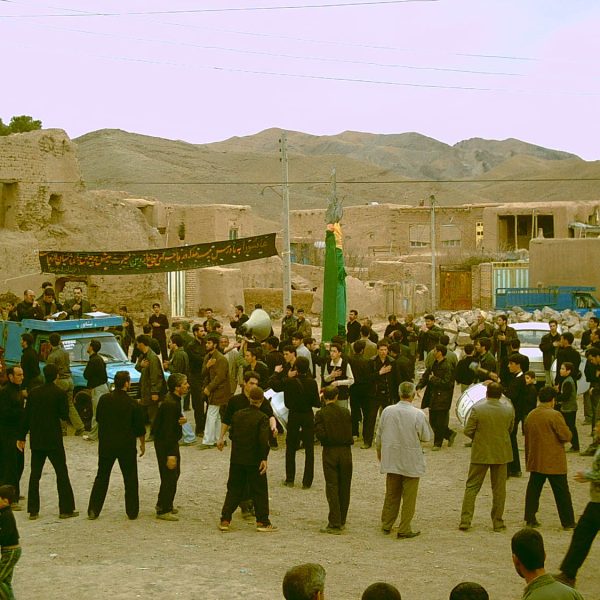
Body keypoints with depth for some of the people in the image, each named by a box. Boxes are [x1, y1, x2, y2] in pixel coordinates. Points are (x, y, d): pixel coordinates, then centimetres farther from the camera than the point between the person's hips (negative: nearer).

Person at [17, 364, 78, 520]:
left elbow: (26, 417, 3)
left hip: (36, 441, 3)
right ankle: (66, 509, 5)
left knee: (35, 474, 10)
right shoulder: (60, 393, -11)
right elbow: (64, 415, -9)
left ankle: (33, 511, 9)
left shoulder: (33, 393, 1)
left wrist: (22, 437, 10)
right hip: (54, 440, -3)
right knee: (61, 473, 5)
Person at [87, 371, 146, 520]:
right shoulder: (133, 404, -12)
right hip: (127, 446, -3)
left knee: (102, 477, 12)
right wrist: (142, 443, 10)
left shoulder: (104, 400, -4)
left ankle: (93, 510, 10)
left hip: (106, 445, 3)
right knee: (130, 478, 10)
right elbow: (140, 428, -5)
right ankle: (132, 512, 13)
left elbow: (98, 419, 10)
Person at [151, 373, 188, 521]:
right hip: (165, 443, -11)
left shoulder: (174, 400, 5)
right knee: (169, 476, -4)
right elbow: (167, 429, -27)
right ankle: (163, 510, 5)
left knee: (175, 473, 21)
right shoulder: (170, 404, -26)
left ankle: (165, 505, 33)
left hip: (171, 441, 11)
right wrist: (170, 454, -27)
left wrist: (181, 420, -6)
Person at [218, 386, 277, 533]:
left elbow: (231, 434, 9)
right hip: (255, 460, -4)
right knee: (259, 491, 6)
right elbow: (263, 440, -19)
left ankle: (225, 520, 9)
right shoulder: (262, 418, -12)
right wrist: (264, 458, -15)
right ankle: (262, 522, 9)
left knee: (234, 489, 13)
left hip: (236, 459, 4)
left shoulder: (238, 414, 2)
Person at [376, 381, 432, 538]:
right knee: (409, 497, 6)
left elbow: (379, 435, 5)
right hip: (411, 463, -4)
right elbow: (426, 437, -8)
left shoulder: (387, 411, -6)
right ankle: (404, 530, 10)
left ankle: (386, 525, 28)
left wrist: (379, 452, 22)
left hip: (391, 459, 4)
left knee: (391, 494, 18)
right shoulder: (418, 415, -17)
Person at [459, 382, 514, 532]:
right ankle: (498, 523, 15)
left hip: (480, 453, -2)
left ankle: (465, 521, 4)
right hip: (501, 453, 2)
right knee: (499, 489, 11)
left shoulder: (477, 409, -15)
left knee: (471, 487, 8)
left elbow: (468, 431, -11)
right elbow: (510, 429, 6)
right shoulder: (508, 408, -7)